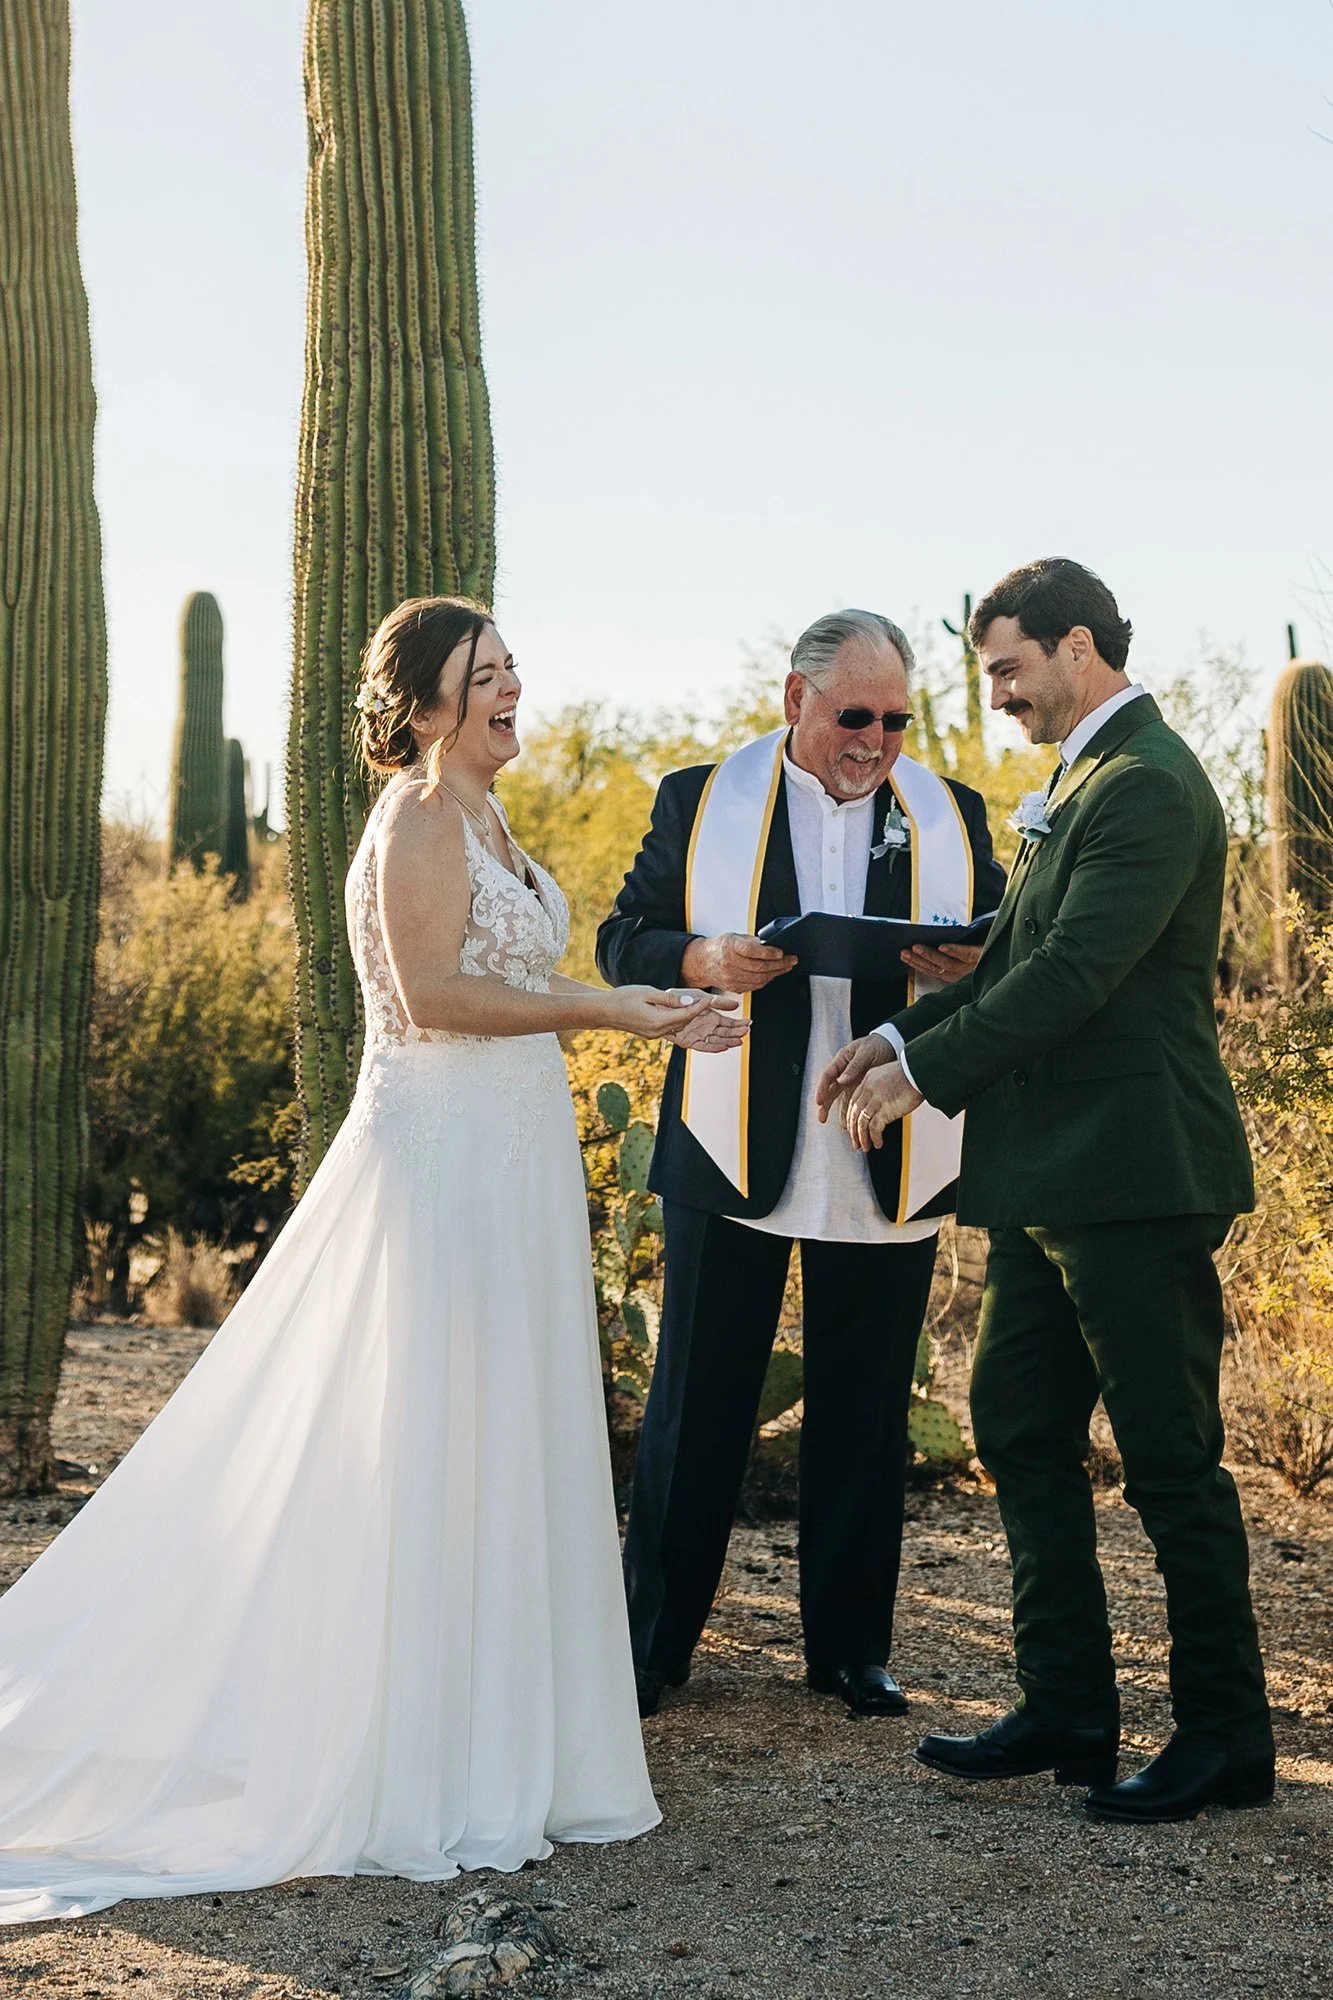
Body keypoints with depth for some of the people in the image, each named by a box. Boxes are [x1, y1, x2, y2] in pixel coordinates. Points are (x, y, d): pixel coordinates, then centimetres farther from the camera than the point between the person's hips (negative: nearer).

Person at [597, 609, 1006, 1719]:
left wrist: (967, 965, -13)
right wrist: (705, 959, -17)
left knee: (866, 1418, 9)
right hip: (733, 1163, -1)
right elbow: (623, 939, 4)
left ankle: (851, 1649, 22)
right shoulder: (699, 801, 4)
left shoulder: (952, 814, 8)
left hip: (890, 1168, 2)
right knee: (695, 1409, 5)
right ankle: (651, 1645, 15)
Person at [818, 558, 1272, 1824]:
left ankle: (1226, 1741, 11)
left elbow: (1073, 973, -22)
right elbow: (1020, 960, 19)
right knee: (1019, 1430, 13)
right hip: (1054, 1183, 10)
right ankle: (1067, 1710, 23)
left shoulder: (1148, 785, -16)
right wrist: (900, 1037, 6)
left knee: (1170, 1462, -1)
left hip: (1133, 1179, -10)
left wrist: (923, 1073, -15)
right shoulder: (1084, 780, 17)